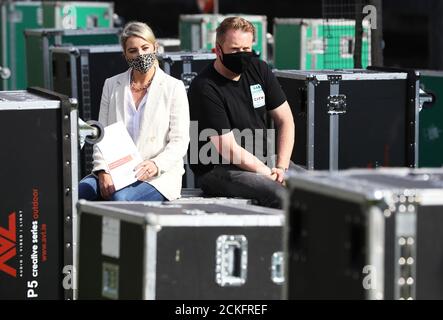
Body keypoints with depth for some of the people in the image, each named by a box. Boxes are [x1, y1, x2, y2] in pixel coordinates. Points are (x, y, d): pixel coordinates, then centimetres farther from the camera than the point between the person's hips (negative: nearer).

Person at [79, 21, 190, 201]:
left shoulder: (174, 88, 4)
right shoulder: (112, 85, 15)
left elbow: (179, 141, -1)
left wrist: (156, 165, -21)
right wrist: (103, 171, -9)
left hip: (157, 176, -3)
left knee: (120, 199, -36)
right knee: (76, 194, -29)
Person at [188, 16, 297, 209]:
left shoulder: (258, 69, 7)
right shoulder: (204, 88, -15)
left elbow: (285, 120, 9)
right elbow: (229, 150, -18)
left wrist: (281, 168, -4)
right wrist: (270, 175, -18)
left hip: (263, 160, 7)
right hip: (218, 169, -7)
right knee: (277, 194, -31)